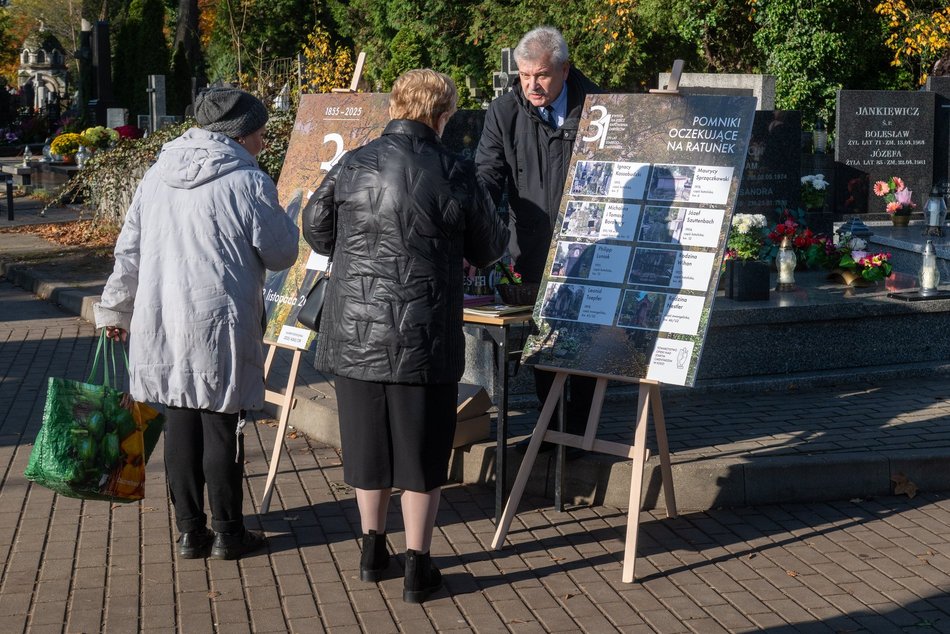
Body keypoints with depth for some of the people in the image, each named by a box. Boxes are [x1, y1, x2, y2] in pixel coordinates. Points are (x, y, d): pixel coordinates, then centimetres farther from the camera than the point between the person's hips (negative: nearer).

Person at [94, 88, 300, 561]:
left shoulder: (157, 176, 8)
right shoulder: (249, 183, -10)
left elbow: (129, 251, 13)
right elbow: (281, 255, -3)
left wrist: (115, 309, 25)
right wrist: (281, 218, 17)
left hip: (161, 324, 5)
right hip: (219, 324, -5)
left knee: (180, 427, 12)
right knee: (222, 430, 5)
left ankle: (190, 531, 20)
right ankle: (227, 533, 15)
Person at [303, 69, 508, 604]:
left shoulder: (351, 168, -1)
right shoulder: (452, 174, -11)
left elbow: (317, 232, 13)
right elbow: (490, 249, 1)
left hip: (355, 332, 3)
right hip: (424, 338, -3)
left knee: (367, 443, 17)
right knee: (422, 452, 8)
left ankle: (374, 550, 31)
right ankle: (418, 567, 15)